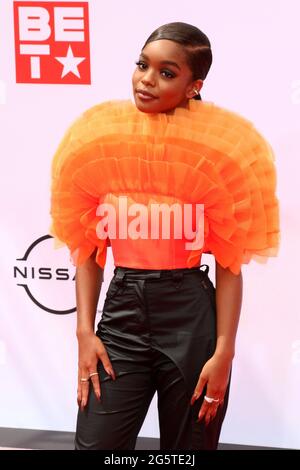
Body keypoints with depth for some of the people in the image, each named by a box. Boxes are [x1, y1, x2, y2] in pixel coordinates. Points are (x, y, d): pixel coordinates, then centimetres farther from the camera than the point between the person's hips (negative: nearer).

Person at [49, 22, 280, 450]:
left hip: (192, 315, -2)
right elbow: (88, 248, 5)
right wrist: (85, 332, -2)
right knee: (96, 445, 0)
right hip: (122, 311, 2)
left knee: (189, 448, 11)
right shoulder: (100, 143, 1)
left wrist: (224, 351, -11)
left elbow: (230, 262, -7)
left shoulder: (217, 150, -6)